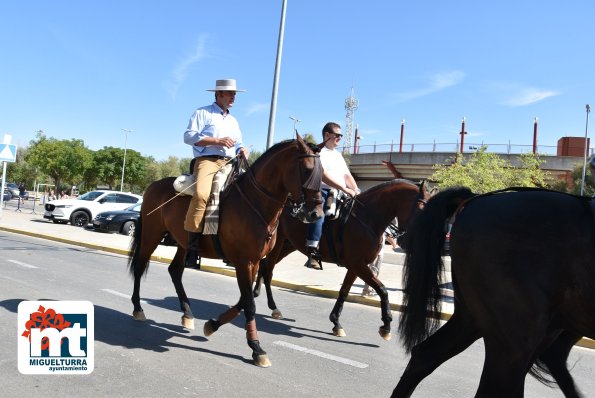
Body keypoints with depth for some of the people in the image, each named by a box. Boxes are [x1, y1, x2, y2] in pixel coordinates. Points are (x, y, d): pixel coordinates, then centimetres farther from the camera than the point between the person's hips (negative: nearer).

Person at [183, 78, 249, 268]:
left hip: (230, 164, 7)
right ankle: (192, 244, -29)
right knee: (201, 194, -34)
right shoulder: (203, 113, 10)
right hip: (207, 160, -7)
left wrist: (242, 151, 4)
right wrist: (218, 141, -10)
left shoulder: (233, 121, 30)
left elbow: (238, 145, 30)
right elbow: (189, 136, -3)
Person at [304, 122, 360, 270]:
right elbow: (323, 175, -17)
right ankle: (312, 254, -40)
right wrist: (345, 188, -24)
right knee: (318, 213, -36)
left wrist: (356, 190, 3)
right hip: (323, 192, -8)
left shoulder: (339, 155, 24)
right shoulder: (319, 152, -3)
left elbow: (347, 175, 22)